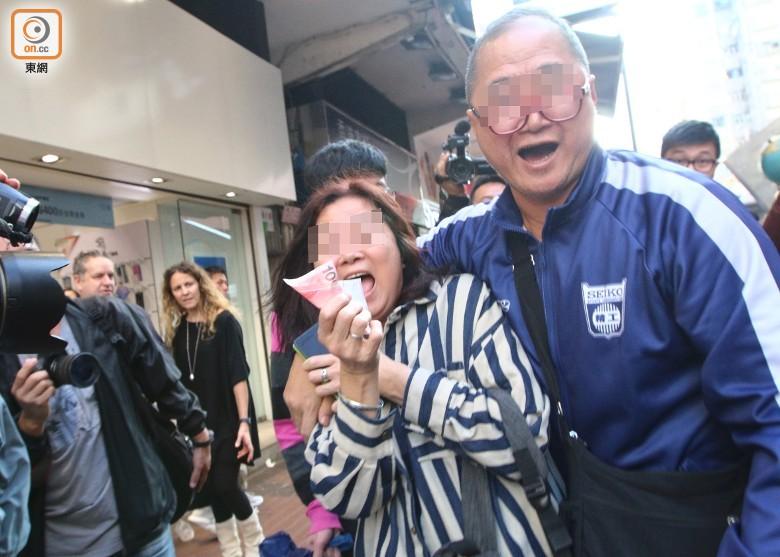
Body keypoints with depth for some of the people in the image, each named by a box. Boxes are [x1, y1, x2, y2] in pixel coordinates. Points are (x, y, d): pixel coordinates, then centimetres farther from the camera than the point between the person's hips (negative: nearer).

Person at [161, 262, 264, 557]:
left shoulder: (223, 321, -9)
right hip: (198, 423, 5)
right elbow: (179, 381, 9)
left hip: (228, 419, -5)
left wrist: (244, 421, -20)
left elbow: (238, 374, -14)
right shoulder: (176, 330, 6)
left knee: (225, 484, -5)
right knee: (211, 487, 11)